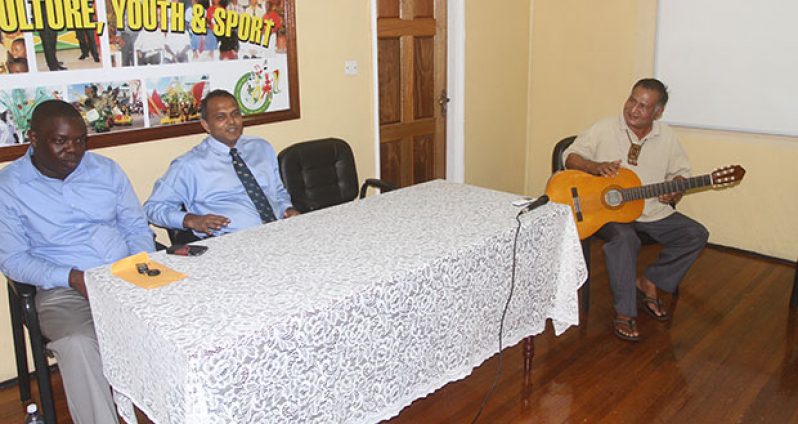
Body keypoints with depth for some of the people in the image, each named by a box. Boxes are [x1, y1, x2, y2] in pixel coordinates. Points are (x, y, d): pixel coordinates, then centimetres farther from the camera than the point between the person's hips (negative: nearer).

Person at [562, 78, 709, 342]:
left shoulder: (666, 137, 7)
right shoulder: (605, 129, -3)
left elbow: (680, 171, 17)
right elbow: (570, 157, -1)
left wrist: (676, 191, -6)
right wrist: (596, 167, -21)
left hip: (654, 211, 5)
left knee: (696, 235, -9)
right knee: (625, 239, -35)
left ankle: (649, 281, 6)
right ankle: (624, 314, -22)